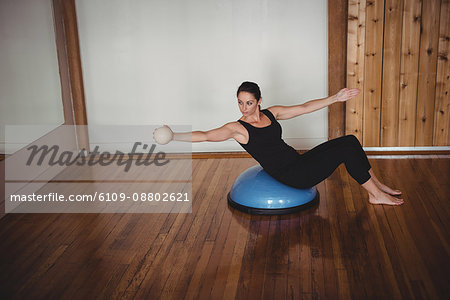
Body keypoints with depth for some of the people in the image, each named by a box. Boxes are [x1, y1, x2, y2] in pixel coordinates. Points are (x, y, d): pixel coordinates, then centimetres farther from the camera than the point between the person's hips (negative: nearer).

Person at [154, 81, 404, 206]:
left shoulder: (271, 113, 8)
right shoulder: (237, 128, -9)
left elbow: (303, 108, 11)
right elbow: (206, 136, -19)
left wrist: (335, 98, 9)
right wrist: (172, 136, -29)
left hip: (298, 161, 7)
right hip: (290, 175, -7)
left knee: (349, 141, -2)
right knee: (345, 150, -16)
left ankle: (376, 184, 12)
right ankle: (375, 195, 0)